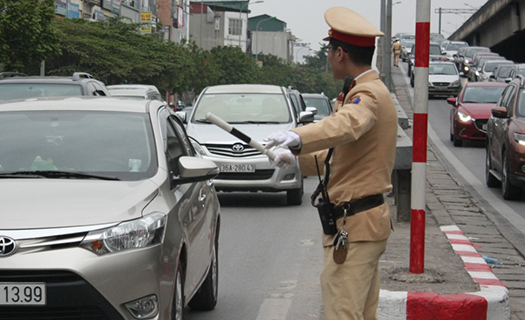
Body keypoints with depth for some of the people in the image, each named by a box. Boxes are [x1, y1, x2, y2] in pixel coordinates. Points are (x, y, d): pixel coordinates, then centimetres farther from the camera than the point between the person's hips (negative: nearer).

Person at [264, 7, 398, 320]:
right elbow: (343, 153, 27)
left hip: (355, 228, -11)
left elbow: (348, 125, -41)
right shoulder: (374, 91, 19)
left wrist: (297, 137, -55)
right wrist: (297, 157, 18)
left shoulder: (368, 95, -16)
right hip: (368, 223, 11)